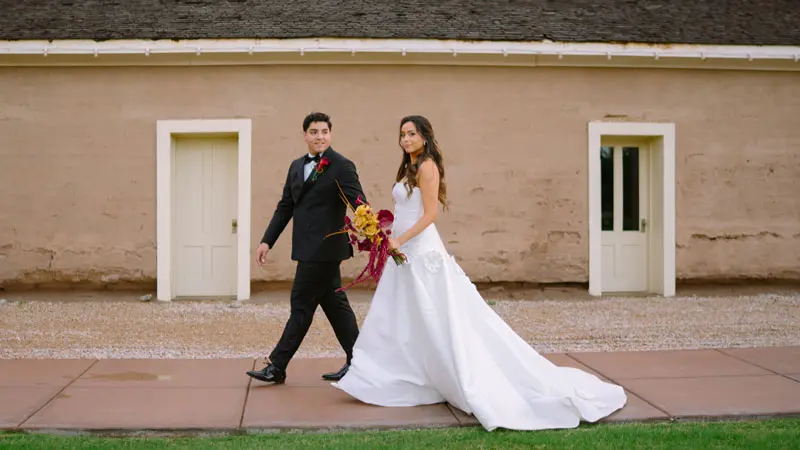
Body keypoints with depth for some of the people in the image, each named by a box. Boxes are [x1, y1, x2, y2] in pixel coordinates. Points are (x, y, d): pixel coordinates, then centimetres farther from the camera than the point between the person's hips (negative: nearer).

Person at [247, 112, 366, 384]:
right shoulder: (296, 166, 14)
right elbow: (285, 206, 17)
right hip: (309, 249, 8)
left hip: (323, 248, -8)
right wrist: (267, 241, 11)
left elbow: (358, 201, -19)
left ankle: (277, 366, 7)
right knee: (334, 304, 13)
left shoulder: (342, 166, -9)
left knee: (302, 304, -2)